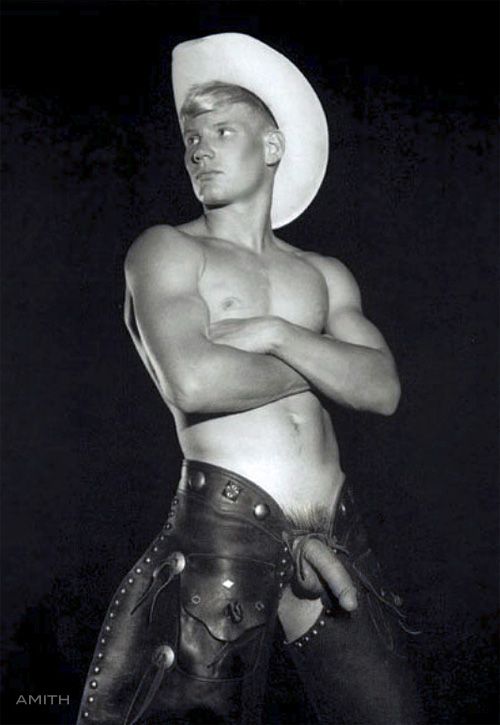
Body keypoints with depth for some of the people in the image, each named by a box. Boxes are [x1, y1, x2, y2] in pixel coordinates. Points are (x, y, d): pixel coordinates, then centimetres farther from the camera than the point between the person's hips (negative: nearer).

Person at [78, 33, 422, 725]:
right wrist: (319, 369, 0)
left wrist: (278, 336, -10)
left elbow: (382, 389, 3)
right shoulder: (166, 250, 3)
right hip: (224, 529, -4)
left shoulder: (325, 275, 17)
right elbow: (194, 384, -14)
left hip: (336, 530, 5)